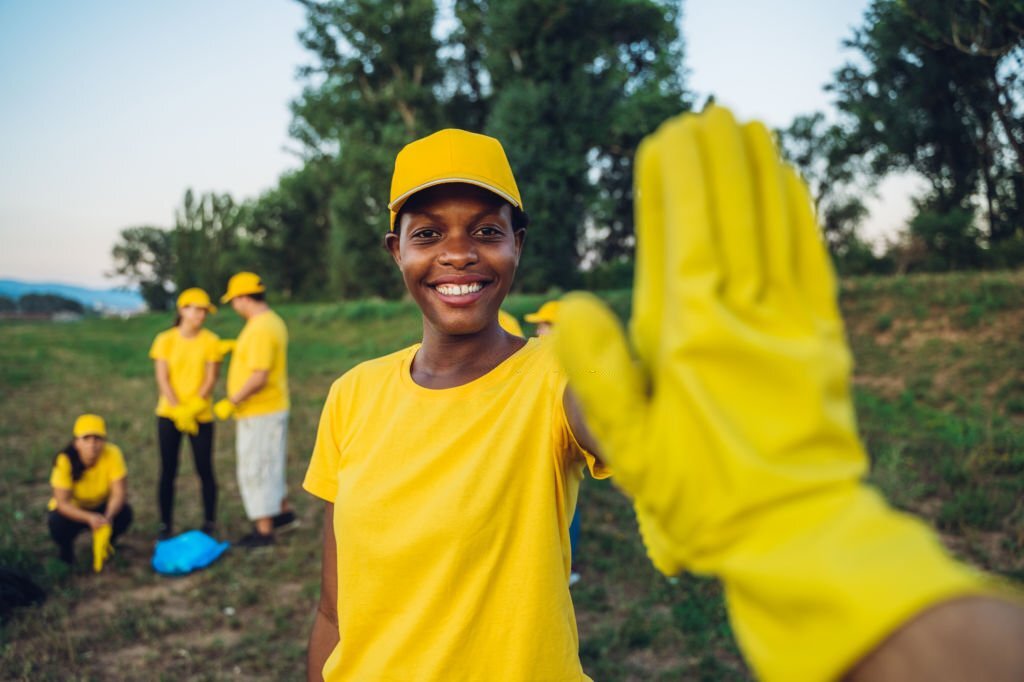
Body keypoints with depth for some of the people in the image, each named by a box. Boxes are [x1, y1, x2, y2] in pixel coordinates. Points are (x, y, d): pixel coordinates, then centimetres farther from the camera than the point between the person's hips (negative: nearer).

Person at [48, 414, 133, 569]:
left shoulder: (112, 454, -25)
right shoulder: (65, 460, -27)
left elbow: (119, 492, -25)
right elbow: (62, 503, -29)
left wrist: (107, 517, -45)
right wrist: (90, 518, -45)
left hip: (101, 507, 1)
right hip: (72, 510, -1)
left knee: (124, 513, -28)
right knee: (57, 522, -32)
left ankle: (105, 545, 5)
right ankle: (66, 548, 5)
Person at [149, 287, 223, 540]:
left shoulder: (211, 341, -2)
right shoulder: (165, 340, 0)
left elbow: (210, 379, -5)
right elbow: (162, 379, -4)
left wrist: (192, 409, -15)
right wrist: (178, 409, -14)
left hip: (201, 415, -1)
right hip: (169, 414, 1)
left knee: (204, 469, 3)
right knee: (168, 470, 5)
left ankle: (209, 523, 15)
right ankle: (165, 524, 16)